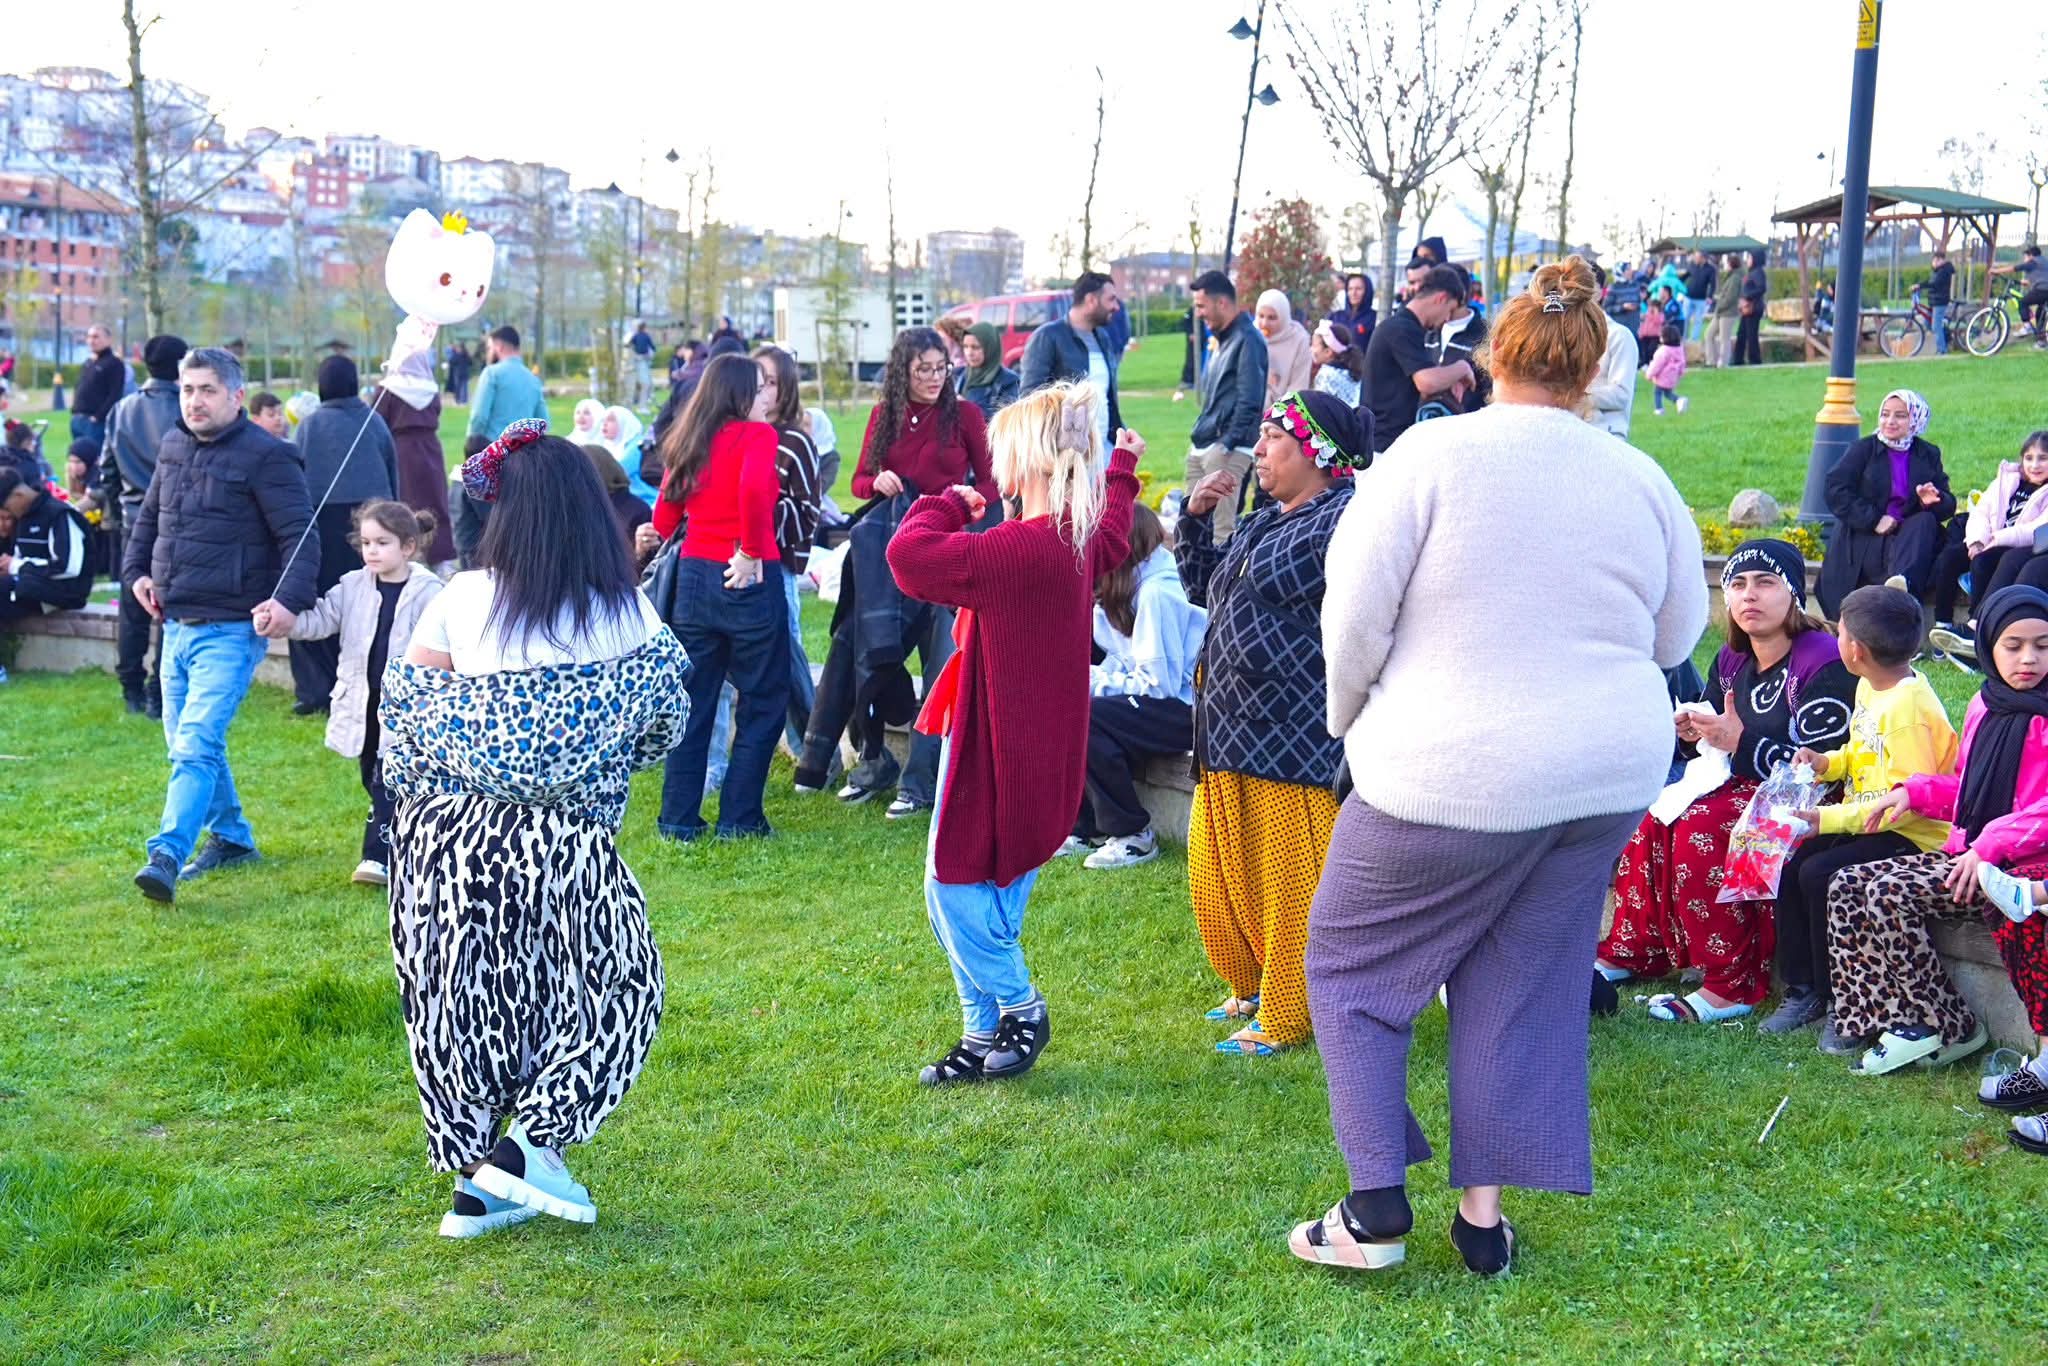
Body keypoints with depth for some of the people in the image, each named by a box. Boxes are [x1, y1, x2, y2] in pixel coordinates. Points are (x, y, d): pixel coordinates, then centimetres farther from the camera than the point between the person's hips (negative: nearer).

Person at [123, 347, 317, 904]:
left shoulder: (265, 457, -11)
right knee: (186, 743, 16)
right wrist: (136, 570, 12)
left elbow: (300, 536, -15)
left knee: (196, 745, -16)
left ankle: (166, 857, -20)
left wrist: (290, 599, -28)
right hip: (176, 625, 8)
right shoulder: (173, 446, 12)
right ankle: (231, 838, 31)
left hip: (229, 631, -8)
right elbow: (148, 516, 27)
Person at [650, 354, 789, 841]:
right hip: (748, 580, -6)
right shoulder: (757, 434, -7)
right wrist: (751, 552, -16)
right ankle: (739, 819, 7)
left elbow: (664, 516, 8)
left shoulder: (687, 444, 11)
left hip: (693, 576, 6)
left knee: (693, 703, 13)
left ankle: (678, 819, 16)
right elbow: (754, 489, -25)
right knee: (762, 704, 6)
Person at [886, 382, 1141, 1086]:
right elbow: (1113, 539, 31)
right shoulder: (1075, 541, 6)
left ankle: (1020, 1008, 17)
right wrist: (1122, 471, 47)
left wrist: (947, 503, -9)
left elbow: (909, 555, -28)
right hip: (1040, 749, 10)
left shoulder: (1020, 549, -25)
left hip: (999, 748, -10)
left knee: (955, 887, 1)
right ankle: (986, 1033, 23)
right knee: (988, 903, 15)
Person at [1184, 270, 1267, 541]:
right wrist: (1199, 435, 19)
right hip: (1202, 446, 10)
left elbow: (1249, 401, -18)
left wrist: (1227, 444, -19)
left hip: (1227, 450, -10)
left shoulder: (1247, 340, -11)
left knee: (1223, 528, -13)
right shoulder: (1221, 339, 18)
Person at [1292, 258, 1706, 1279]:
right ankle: (1485, 1212, 19)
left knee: (1346, 958, 13)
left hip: (1449, 774, -4)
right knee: (1523, 987, 16)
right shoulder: (1643, 480, 1)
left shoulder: (1431, 453, -12)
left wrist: (1350, 722, 5)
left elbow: (1354, 613, -12)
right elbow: (1677, 636, 12)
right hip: (1609, 773, 5)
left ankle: (1376, 1206, 11)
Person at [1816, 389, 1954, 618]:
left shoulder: (1929, 454, 16)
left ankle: (1903, 582, -54)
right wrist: (1874, 520, -16)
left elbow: (1948, 507, 12)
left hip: (1912, 535, 2)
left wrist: (1934, 501, -14)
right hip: (1864, 539, -2)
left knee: (1926, 520, -31)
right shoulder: (1863, 449, 7)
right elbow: (1836, 491, -6)